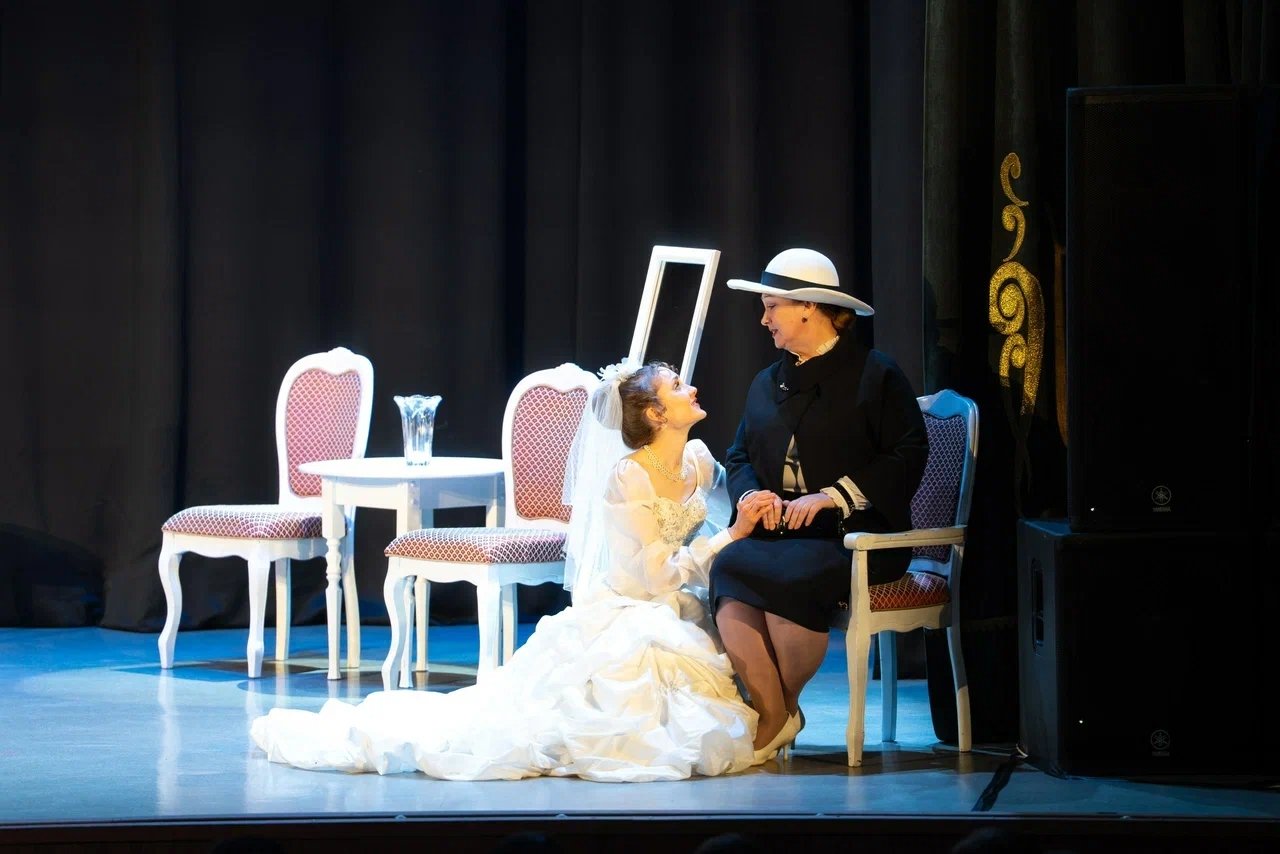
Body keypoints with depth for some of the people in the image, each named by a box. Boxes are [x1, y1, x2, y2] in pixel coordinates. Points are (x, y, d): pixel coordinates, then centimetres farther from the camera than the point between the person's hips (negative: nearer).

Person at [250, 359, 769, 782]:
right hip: (627, 622, -7)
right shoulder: (628, 478, -19)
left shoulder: (700, 462, 3)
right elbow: (656, 576, -19)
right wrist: (732, 536, -18)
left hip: (682, 621, 7)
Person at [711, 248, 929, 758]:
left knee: (788, 579, -36)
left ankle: (780, 707, -10)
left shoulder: (875, 375, 1)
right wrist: (751, 493, -3)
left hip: (853, 535, -5)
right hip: (779, 535, 6)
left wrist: (831, 496, -17)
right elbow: (739, 457, 22)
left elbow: (907, 457, -7)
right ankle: (771, 712, -23)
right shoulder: (766, 384, 22)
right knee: (727, 569, -29)